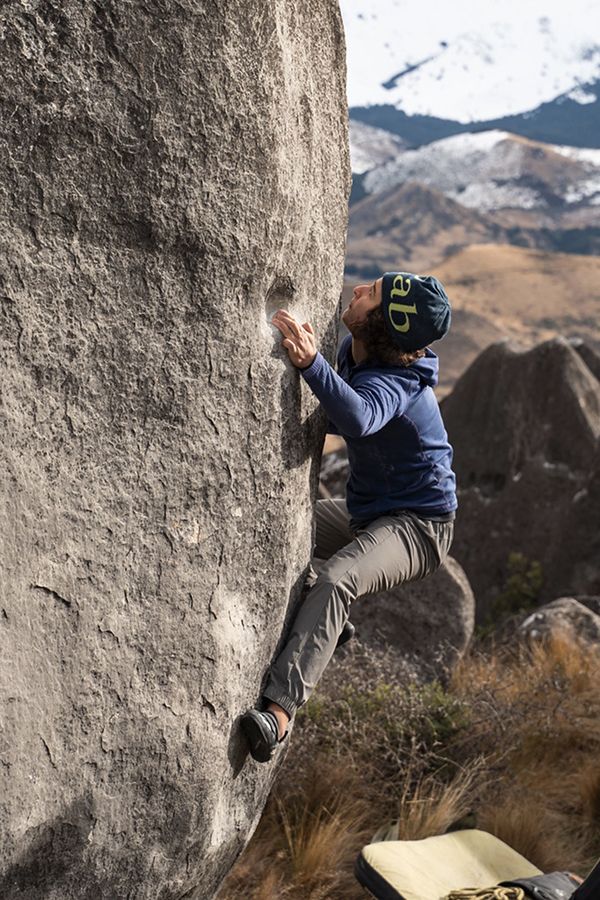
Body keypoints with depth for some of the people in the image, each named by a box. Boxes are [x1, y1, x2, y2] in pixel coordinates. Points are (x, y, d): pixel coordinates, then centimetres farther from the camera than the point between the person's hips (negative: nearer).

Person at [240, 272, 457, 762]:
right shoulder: (352, 351, -1)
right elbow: (339, 419, 15)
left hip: (417, 524, -10)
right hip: (365, 512, 10)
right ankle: (327, 627, 25)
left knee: (336, 580, -35)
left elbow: (360, 419, -50)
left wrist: (312, 364, -63)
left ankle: (279, 711, -41)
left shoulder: (394, 381, -27)